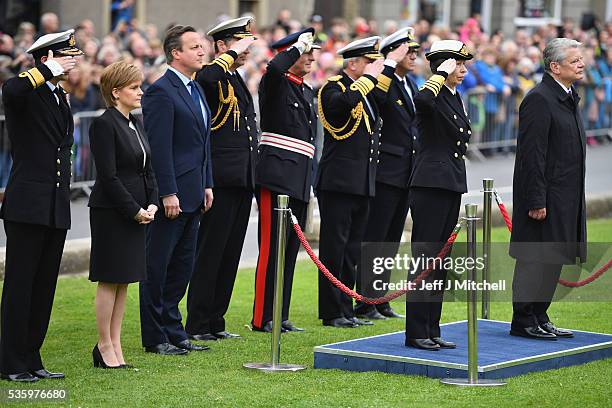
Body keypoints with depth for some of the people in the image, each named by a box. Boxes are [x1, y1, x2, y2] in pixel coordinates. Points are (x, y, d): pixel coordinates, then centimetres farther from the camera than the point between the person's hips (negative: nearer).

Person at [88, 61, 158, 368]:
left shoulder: (135, 124, 14)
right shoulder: (104, 124, -13)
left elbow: (147, 169, 16)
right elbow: (107, 176, -17)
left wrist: (151, 204, 2)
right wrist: (134, 210, -15)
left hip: (136, 212, 8)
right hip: (111, 212, -8)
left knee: (124, 280, 10)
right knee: (110, 279, -3)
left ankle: (115, 344, 15)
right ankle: (104, 346, 5)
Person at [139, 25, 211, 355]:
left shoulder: (196, 90, 16)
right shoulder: (161, 92, -13)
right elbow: (159, 147, -18)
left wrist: (207, 185, 15)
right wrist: (168, 194, -20)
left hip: (192, 194, 9)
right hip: (171, 195, -9)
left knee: (183, 266, 13)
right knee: (158, 267, 0)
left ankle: (174, 332, 20)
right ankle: (154, 337, 5)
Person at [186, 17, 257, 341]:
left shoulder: (237, 80, 19)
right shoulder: (212, 76, -9)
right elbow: (206, 79, -37)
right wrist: (232, 54, -25)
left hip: (242, 180, 9)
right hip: (221, 179, -9)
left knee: (230, 254, 12)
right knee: (210, 253, -3)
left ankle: (215, 322, 19)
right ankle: (197, 325, 3)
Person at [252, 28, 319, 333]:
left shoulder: (306, 91, 20)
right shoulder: (275, 82, -5)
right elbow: (275, 67, -32)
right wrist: (299, 44, -17)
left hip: (300, 180, 8)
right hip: (277, 176, -8)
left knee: (290, 249, 9)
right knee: (272, 248, -7)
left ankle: (280, 316, 14)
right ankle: (262, 318, -3)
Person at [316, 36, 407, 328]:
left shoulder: (367, 90, 15)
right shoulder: (334, 88, -10)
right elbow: (343, 103, -31)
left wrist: (390, 63, 22)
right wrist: (369, 76, -22)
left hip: (363, 183, 9)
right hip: (338, 182, -9)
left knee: (352, 249, 11)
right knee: (334, 247, -2)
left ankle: (345, 310, 17)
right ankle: (331, 312, 2)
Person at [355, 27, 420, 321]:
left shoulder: (410, 85, 15)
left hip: (406, 175, 9)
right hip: (387, 173, -9)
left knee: (391, 241, 13)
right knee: (375, 240, -4)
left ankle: (380, 301, 20)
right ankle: (365, 304, 1)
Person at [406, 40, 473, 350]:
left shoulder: (455, 98, 16)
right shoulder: (432, 94, -11)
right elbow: (422, 101, -38)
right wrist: (442, 74, -23)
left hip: (452, 185, 9)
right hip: (430, 185, -9)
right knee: (425, 258, -6)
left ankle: (431, 330, 15)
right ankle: (416, 333, -3)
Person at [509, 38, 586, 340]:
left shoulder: (569, 98, 15)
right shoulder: (539, 99, -15)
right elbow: (531, 153, -19)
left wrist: (574, 199, 17)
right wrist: (536, 201, -22)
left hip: (565, 196, 9)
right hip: (545, 195, -9)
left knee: (554, 258, 13)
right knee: (536, 258, -3)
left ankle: (539, 317, 21)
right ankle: (523, 321, 4)